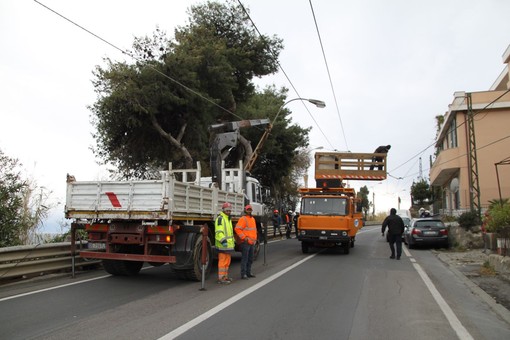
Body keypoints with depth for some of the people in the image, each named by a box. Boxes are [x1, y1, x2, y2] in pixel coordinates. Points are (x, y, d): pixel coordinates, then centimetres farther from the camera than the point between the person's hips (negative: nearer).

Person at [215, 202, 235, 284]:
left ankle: (225, 276, 23)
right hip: (223, 244, -10)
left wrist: (233, 241, 29)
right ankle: (221, 278, -4)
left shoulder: (228, 219, 21)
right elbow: (218, 231, -21)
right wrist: (223, 240, -29)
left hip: (228, 244, 10)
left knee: (227, 261, 14)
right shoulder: (220, 218, -11)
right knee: (222, 261, -8)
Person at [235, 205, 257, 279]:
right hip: (245, 242, -8)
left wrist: (255, 238, 19)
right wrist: (244, 237, -19)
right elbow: (237, 229, -18)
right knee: (245, 259, -6)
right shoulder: (243, 219, -10)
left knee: (250, 259, 15)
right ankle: (243, 274, -1)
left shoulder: (253, 218, 17)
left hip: (252, 242, 8)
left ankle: (248, 272, 25)